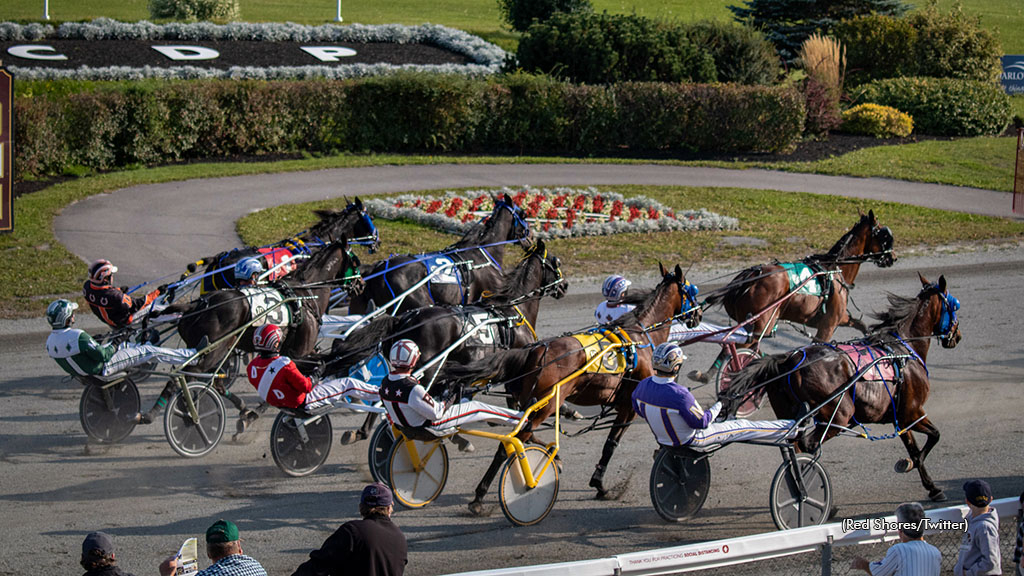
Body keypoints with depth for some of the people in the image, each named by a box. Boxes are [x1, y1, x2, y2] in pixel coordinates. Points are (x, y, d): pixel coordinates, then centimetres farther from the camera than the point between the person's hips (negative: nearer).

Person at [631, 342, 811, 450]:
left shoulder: (643, 385, -19)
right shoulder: (680, 395, -40)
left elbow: (638, 409, 3)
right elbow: (701, 422, -26)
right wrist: (719, 406, -8)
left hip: (661, 435, 7)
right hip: (690, 440, -7)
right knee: (744, 427, 4)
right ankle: (794, 429, 15)